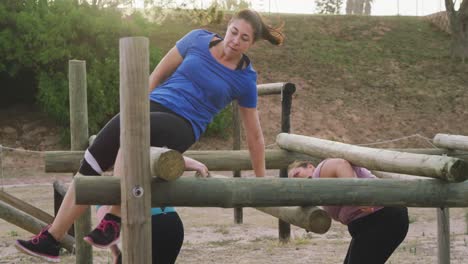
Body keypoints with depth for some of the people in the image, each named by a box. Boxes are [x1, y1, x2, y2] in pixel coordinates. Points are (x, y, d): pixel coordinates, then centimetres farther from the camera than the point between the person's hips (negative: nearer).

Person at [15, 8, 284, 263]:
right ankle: (51, 239, 0)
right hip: (150, 107, 4)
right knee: (90, 167, -11)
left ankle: (113, 221, -34)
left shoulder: (246, 80, 0)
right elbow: (157, 75, 14)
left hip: (183, 126, -4)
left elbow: (255, 135, 8)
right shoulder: (198, 39, 6)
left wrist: (262, 181, 13)